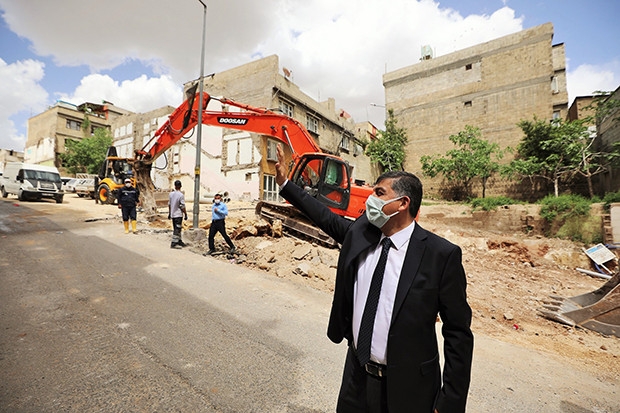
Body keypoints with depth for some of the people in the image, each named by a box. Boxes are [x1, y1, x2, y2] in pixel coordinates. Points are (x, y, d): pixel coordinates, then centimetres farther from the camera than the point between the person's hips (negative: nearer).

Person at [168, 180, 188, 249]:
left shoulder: (171, 194, 5)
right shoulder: (181, 195, -16)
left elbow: (169, 204, 12)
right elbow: (182, 206, -15)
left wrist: (169, 213, 21)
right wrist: (186, 214, -7)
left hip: (172, 214, 7)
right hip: (178, 214, -7)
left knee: (177, 228, 16)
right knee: (177, 229, -2)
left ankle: (179, 241, 27)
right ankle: (173, 244, -2)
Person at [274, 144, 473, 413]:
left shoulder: (442, 254, -18)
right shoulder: (360, 232, -6)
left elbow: (458, 333, -12)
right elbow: (327, 217, 7)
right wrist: (284, 184, 8)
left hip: (406, 388, -3)